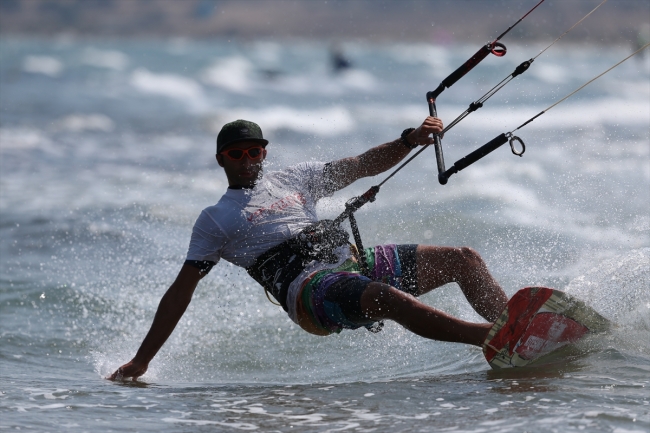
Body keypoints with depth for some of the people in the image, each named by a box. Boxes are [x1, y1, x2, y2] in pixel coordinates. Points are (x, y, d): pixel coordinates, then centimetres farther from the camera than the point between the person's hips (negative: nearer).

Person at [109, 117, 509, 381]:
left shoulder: (294, 179, 26)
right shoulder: (216, 219, 13)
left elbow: (362, 166, 23)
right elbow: (181, 291, 10)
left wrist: (409, 140, 3)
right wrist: (141, 360, 6)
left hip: (351, 259, 7)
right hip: (307, 285, -7)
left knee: (463, 260, -3)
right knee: (389, 298, -37)